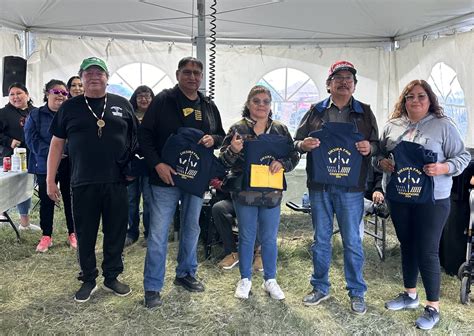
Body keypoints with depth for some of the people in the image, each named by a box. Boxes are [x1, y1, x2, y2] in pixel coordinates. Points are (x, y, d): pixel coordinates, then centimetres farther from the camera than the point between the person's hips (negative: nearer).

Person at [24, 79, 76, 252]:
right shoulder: (35, 115, 2)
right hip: (45, 166, 0)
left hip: (69, 165, 0)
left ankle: (72, 233, 20)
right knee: (46, 201, 7)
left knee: (70, 199, 7)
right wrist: (52, 153, -17)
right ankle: (46, 236, 20)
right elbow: (32, 139, -6)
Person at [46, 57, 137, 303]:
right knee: (85, 235, 9)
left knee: (116, 232, 9)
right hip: (83, 184, 0)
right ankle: (88, 280, 26)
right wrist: (50, 180, 3)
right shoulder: (70, 107, 5)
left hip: (116, 182, 1)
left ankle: (111, 277, 27)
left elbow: (136, 138, 12)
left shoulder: (122, 105, 6)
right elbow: (57, 144, 7)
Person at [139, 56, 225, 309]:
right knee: (158, 233, -2)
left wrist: (213, 139, -7)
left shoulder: (209, 106, 9)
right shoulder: (163, 100, -5)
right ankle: (152, 288, 10)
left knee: (191, 229, 16)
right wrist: (157, 164, -18)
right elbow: (144, 134, -8)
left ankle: (186, 274, 35)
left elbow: (221, 136, 17)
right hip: (166, 177, -5)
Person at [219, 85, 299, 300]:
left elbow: (294, 156, 6)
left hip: (272, 193, 2)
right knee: (246, 238, 10)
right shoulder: (238, 129, -2)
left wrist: (282, 163, -14)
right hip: (245, 193, -2)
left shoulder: (281, 130, 5)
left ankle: (270, 280, 27)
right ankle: (245, 279, 26)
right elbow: (223, 160, -3)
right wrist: (233, 150, -24)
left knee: (269, 239, 11)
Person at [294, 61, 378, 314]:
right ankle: (320, 288, 27)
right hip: (319, 187, 1)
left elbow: (376, 145, 11)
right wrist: (303, 144, -13)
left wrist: (369, 147, -12)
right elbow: (296, 142, 10)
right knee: (320, 240, 11)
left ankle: (357, 292, 22)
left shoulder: (365, 113, 6)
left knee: (352, 242, 6)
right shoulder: (316, 112, 6)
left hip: (351, 189, -1)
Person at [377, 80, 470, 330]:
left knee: (428, 251, -2)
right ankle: (410, 295, 34)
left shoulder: (443, 125, -4)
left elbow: (463, 156, -3)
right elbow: (379, 154, 14)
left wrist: (444, 167, -21)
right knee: (407, 245, 17)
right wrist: (382, 163, -7)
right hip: (398, 198, 5)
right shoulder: (392, 126, 7)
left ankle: (433, 307, 13)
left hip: (432, 199, -4)